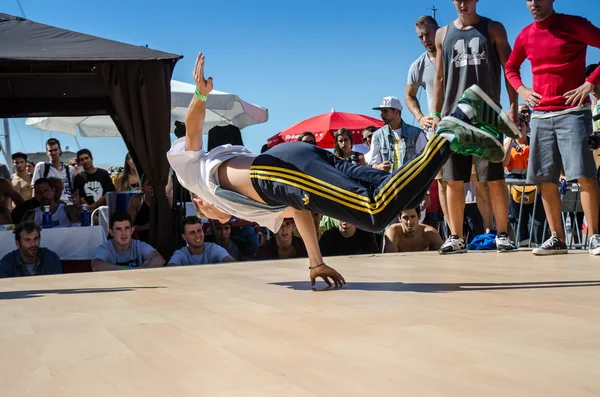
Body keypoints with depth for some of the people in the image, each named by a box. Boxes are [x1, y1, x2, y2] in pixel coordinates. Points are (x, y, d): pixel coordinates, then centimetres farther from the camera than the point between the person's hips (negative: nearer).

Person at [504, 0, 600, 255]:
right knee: (545, 179, 3)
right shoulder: (525, 36, 11)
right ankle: (557, 238, 10)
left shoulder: (573, 25, -5)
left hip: (572, 111, -5)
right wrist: (521, 89, 9)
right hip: (540, 115, 5)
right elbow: (510, 68, 27)